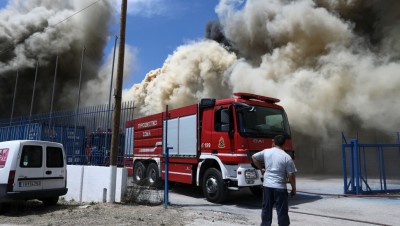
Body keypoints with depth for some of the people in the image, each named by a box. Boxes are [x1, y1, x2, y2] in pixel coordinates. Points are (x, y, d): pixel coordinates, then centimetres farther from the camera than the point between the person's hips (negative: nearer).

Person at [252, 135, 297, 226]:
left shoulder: (266, 152, 1)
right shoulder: (287, 157, -10)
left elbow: (254, 157, 15)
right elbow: (291, 175, -10)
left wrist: (261, 168, 19)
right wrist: (293, 189, 2)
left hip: (267, 185, 4)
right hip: (280, 187, -3)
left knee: (266, 208, 15)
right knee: (282, 211, 5)